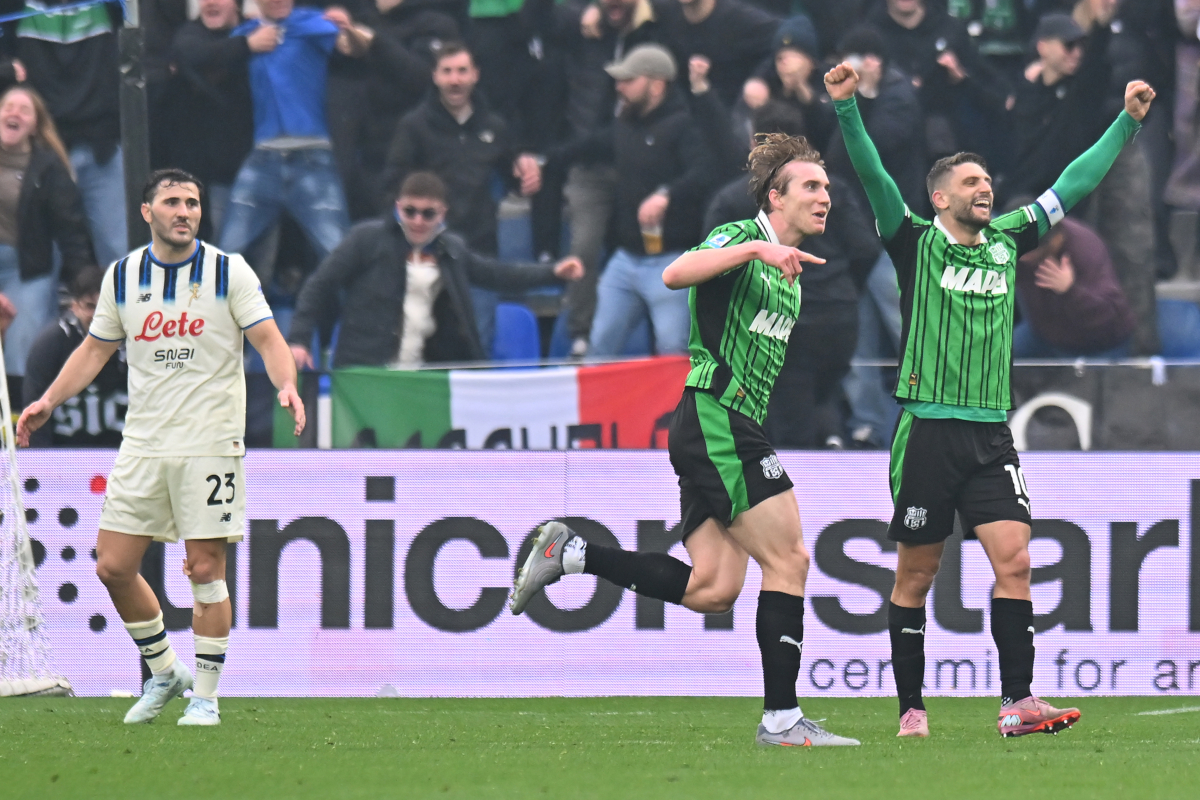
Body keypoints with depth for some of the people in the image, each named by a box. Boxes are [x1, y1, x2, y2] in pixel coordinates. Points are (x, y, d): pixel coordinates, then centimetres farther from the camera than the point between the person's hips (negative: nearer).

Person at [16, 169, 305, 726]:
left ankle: (205, 695, 6)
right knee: (113, 567, 0)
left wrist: (286, 384, -25)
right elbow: (95, 348, 17)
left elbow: (267, 339, -6)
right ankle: (163, 672, 19)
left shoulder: (229, 272, -2)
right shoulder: (122, 276, 7)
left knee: (205, 569, -5)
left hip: (210, 445, -4)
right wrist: (49, 401, 7)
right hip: (142, 445, 4)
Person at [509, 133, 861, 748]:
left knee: (712, 591, 0)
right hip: (715, 416, -10)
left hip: (732, 431, 10)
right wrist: (755, 249, -33)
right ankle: (781, 719, -7)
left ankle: (568, 553, 6)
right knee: (789, 560, -10)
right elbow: (676, 274, -27)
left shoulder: (787, 272, 22)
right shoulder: (739, 237, -7)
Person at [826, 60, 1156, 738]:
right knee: (917, 576, 2)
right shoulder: (916, 243, 1)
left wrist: (1128, 121, 19)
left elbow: (1073, 186, 19)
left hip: (992, 436, 4)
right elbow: (874, 179, -11)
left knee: (1015, 560, -10)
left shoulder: (1006, 242, 13)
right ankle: (912, 709, 9)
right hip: (928, 429, -4)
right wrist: (847, 108, -24)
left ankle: (1018, 702, -11)